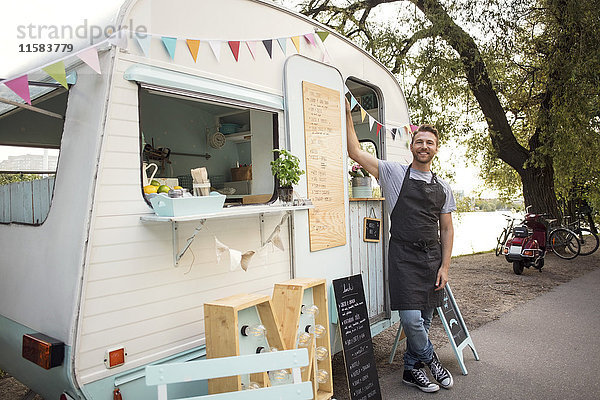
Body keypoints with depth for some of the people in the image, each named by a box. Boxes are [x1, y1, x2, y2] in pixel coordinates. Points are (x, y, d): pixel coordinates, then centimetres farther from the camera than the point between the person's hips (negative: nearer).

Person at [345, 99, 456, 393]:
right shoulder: (395, 174, 1)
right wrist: (347, 114, -7)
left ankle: (412, 369, 28)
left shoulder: (443, 189, 12)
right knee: (411, 318, -12)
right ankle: (429, 358, 19)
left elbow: (446, 229, 12)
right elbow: (356, 153, -6)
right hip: (403, 256, -4)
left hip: (432, 257, 4)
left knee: (424, 319, 9)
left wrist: (445, 266, 4)